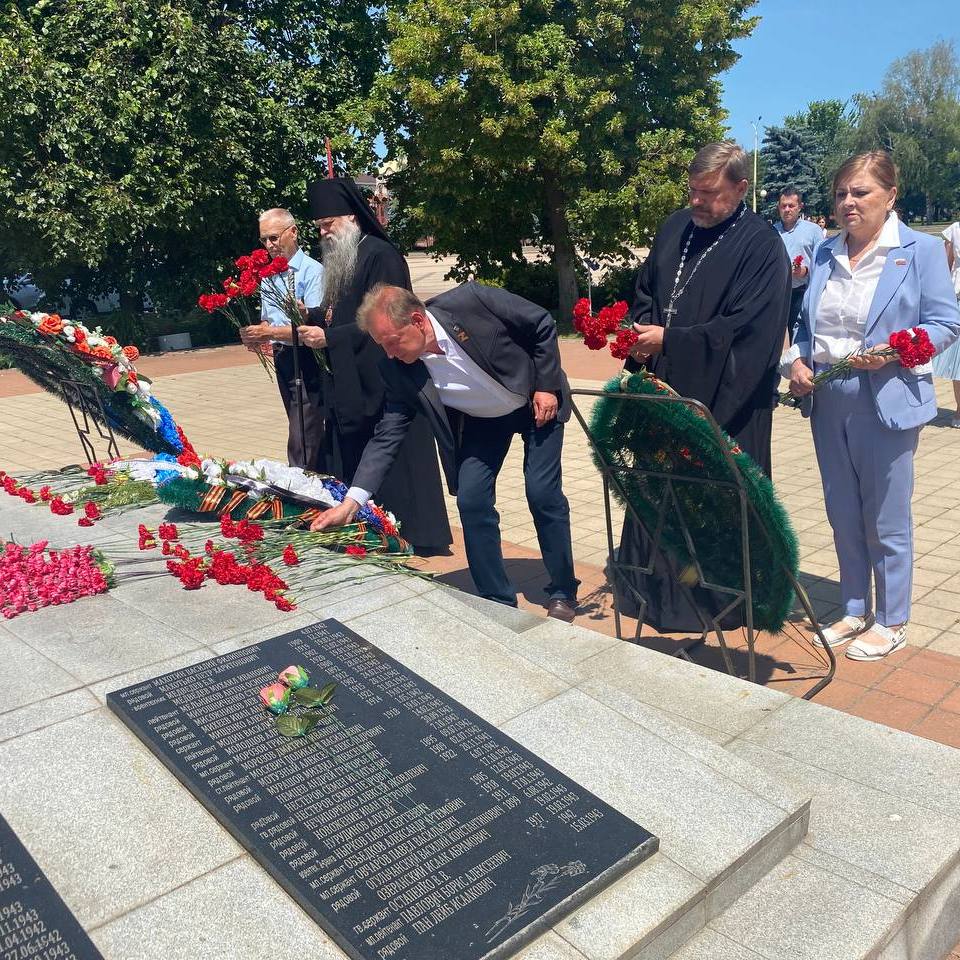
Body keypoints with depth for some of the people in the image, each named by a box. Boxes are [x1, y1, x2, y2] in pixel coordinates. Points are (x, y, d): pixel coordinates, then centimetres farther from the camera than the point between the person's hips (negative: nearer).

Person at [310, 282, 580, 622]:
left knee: (542, 493, -10)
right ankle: (498, 601, 9)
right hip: (479, 421, 3)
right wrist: (352, 500, -24)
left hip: (538, 402, -3)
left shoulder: (470, 300, -31)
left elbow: (543, 324, -17)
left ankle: (563, 594, 10)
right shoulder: (398, 369, -20)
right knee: (471, 500, -8)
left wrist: (547, 385, -19)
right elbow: (388, 434, -17)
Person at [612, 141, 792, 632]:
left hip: (724, 402, -6)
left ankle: (721, 601, 20)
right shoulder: (674, 228, 10)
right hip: (666, 389, 6)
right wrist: (640, 329, -3)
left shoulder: (761, 246, -11)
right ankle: (652, 587, 28)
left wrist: (667, 340, -18)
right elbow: (645, 291, 18)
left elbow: (745, 329, -17)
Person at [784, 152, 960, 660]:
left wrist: (893, 350, -22)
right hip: (829, 405, 5)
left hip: (886, 405, -5)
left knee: (886, 520, 4)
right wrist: (797, 360, -4)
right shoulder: (825, 253, 10)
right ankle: (855, 610, 31)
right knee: (843, 515, 15)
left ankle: (891, 622, 21)